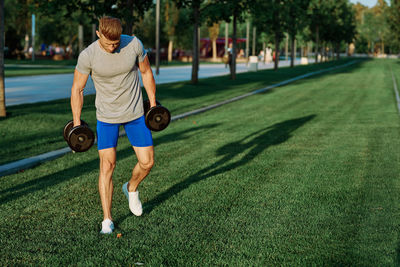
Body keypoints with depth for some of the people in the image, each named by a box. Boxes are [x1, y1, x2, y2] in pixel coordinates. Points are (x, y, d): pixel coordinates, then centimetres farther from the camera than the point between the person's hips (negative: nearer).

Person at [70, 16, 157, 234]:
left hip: (135, 113, 2)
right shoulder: (87, 56, -19)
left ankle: (131, 188, 35)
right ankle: (107, 221, 3)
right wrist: (76, 123, -4)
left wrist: (153, 104, 6)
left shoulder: (134, 44, -16)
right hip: (106, 116, -2)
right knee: (107, 165, -6)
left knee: (147, 162, 2)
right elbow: (77, 89, -7)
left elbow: (146, 72, 1)